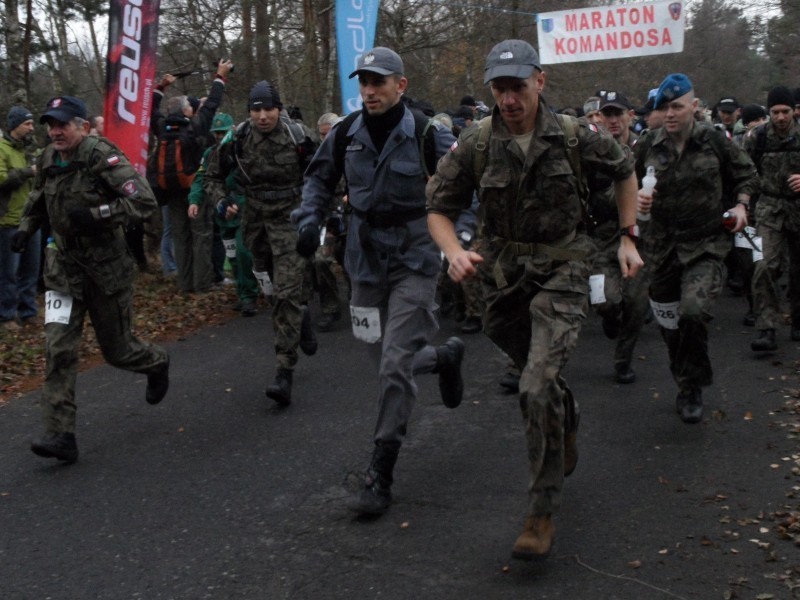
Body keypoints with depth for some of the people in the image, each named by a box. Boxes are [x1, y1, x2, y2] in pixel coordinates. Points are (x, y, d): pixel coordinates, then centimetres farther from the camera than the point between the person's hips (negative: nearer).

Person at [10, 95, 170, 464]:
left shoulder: (103, 158, -17)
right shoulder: (48, 160, 4)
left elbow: (145, 202, -22)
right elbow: (38, 200, 23)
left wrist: (96, 214, -29)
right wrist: (25, 228, 5)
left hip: (106, 267, -5)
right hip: (64, 267, 5)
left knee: (116, 349, 10)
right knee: (59, 350, -7)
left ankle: (157, 364, 45)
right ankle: (61, 436, -4)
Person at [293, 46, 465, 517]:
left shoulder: (427, 134, -12)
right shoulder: (346, 134, 0)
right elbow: (320, 178, 16)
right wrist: (309, 220, 0)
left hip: (414, 261, -5)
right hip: (366, 261, 5)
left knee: (395, 366, -10)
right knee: (387, 358, 14)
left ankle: (381, 477, 0)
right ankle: (446, 356, 47)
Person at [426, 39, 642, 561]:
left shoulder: (574, 136, -8)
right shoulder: (476, 146, -6)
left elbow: (624, 171, 11)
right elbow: (439, 209, -1)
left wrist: (629, 237, 6)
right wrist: (455, 253, -21)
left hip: (562, 271, -3)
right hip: (504, 275, 3)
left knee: (539, 386, -19)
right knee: (541, 379, 20)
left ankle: (543, 513, -6)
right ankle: (568, 425, 56)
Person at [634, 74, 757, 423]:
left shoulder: (714, 141, -4)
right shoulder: (649, 146, 0)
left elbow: (746, 175, 10)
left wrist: (741, 204, -6)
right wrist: (638, 198, -9)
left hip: (706, 245, -3)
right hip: (663, 246, 3)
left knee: (694, 310, -25)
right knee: (668, 323, 11)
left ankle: (694, 387, -4)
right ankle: (685, 387, 35)